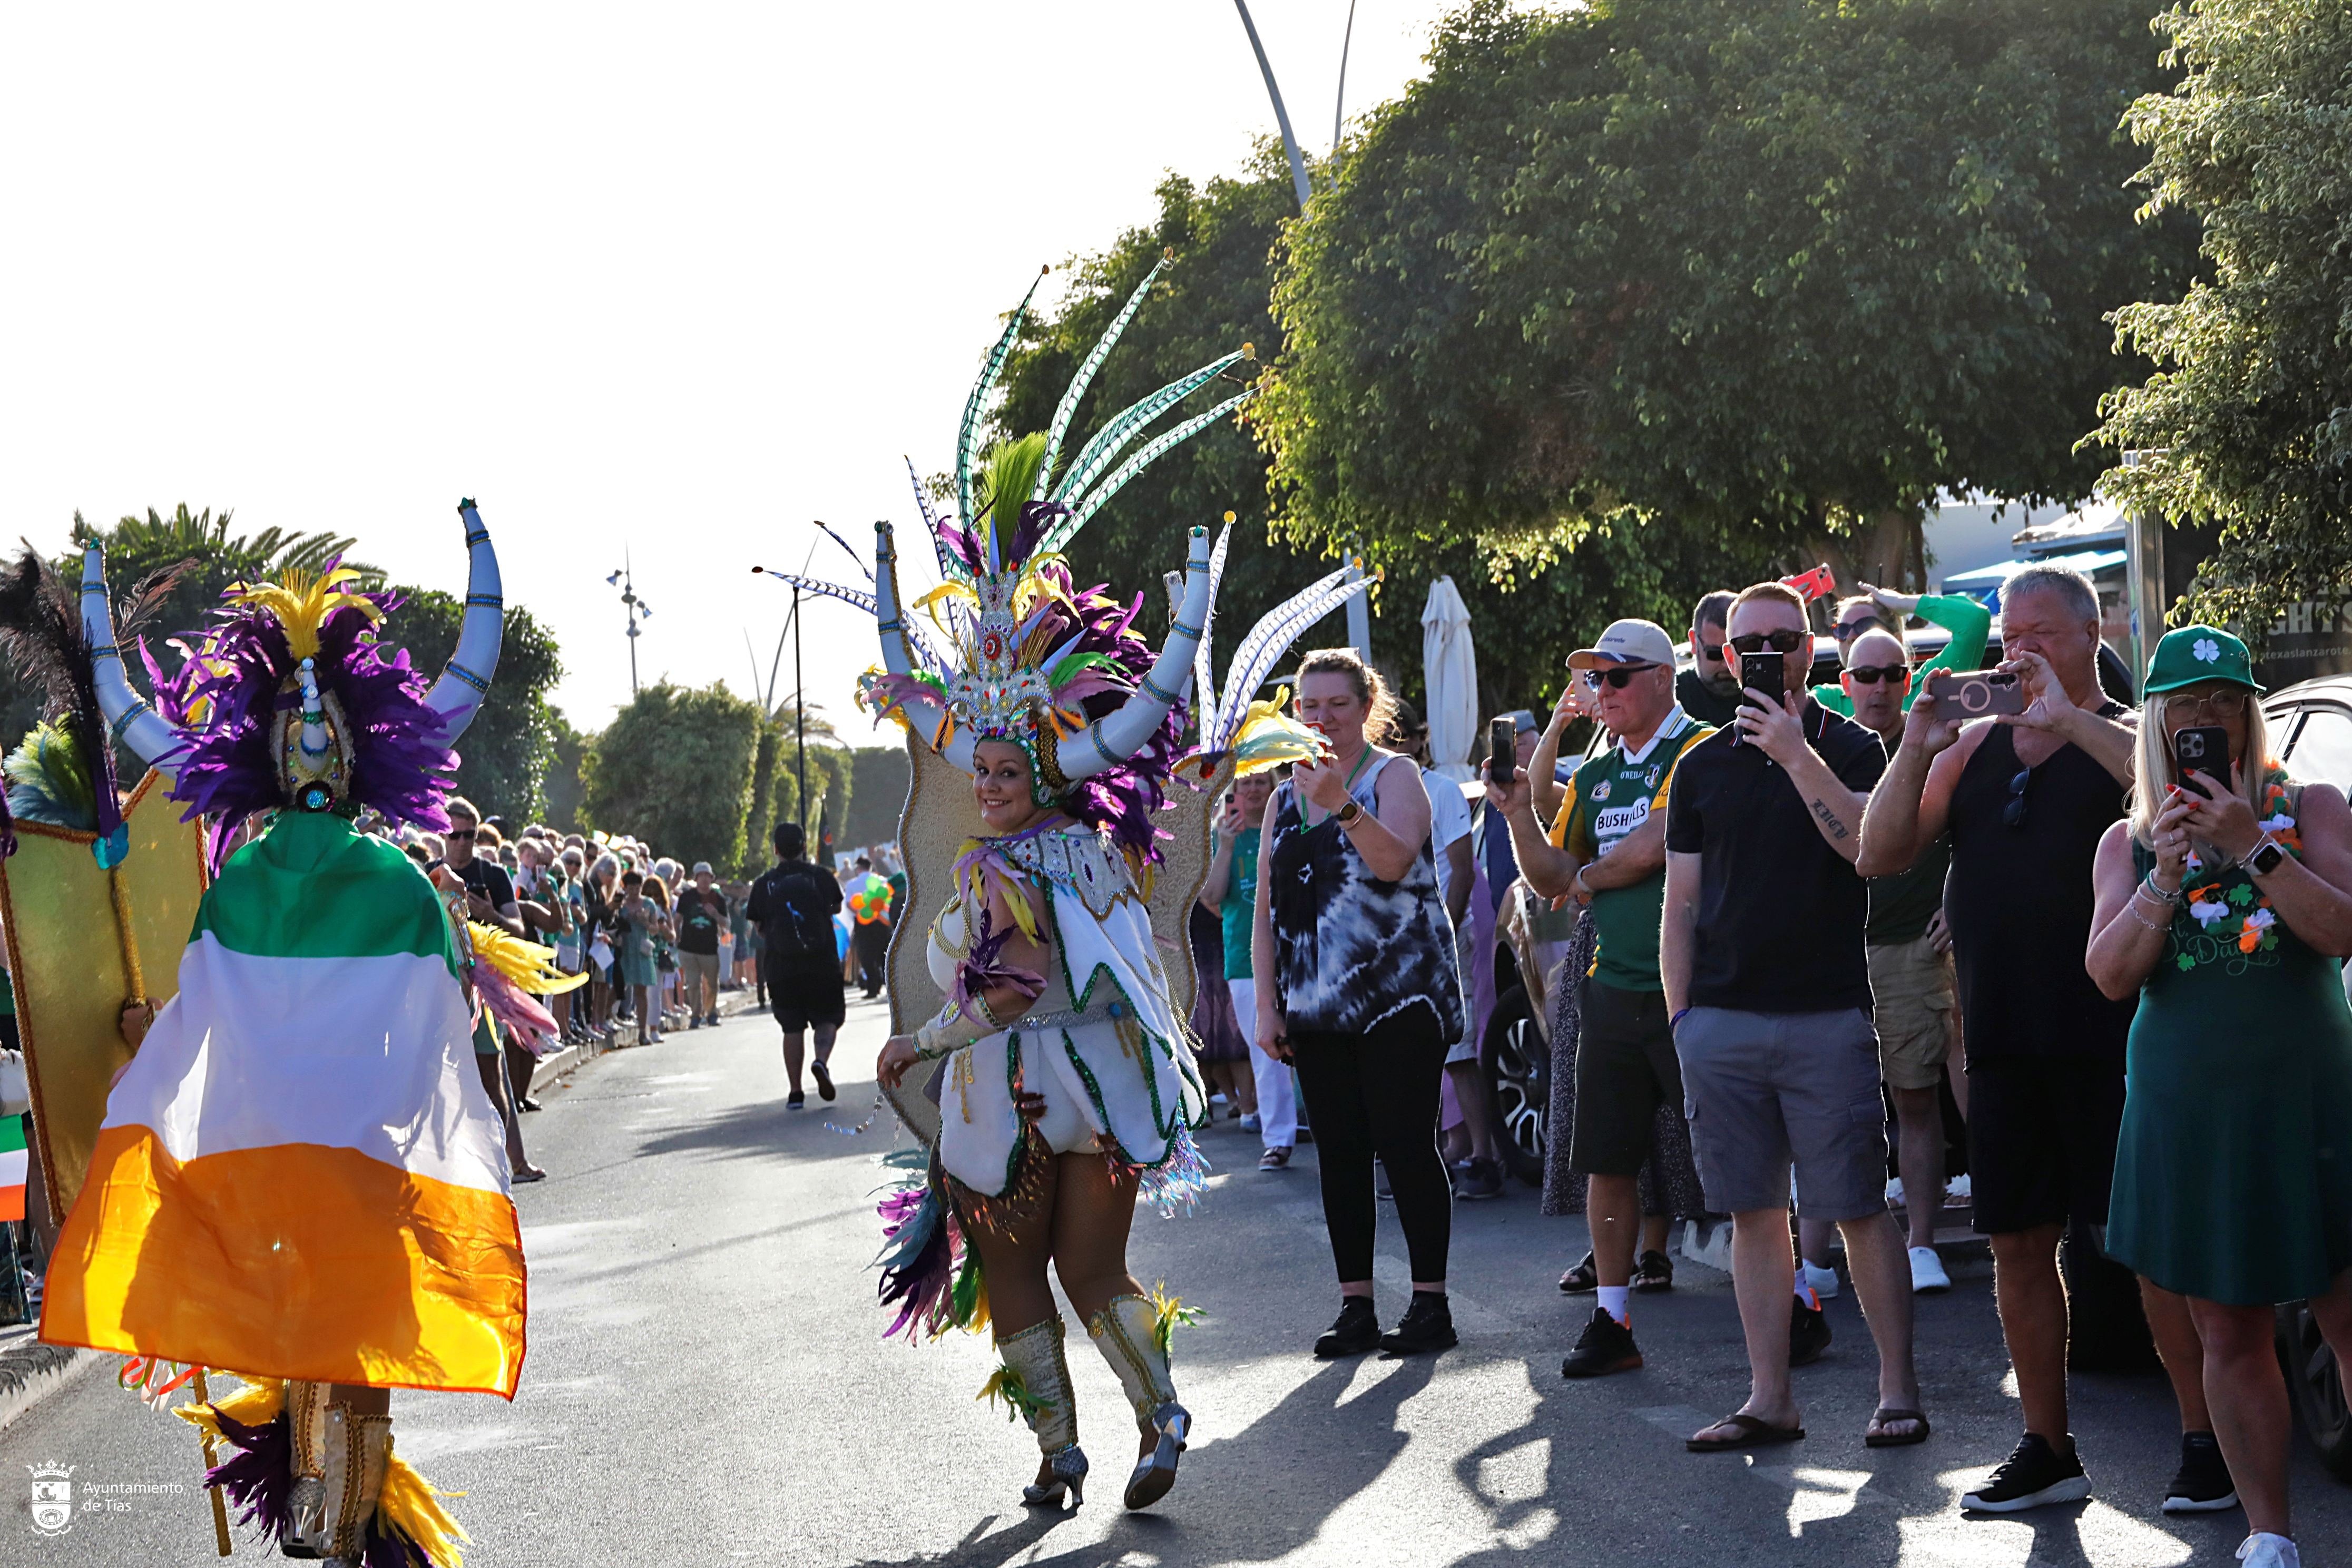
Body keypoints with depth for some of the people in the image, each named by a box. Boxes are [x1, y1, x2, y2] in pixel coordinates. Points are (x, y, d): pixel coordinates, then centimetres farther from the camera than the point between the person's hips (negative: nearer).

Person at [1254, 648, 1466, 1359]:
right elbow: (1266, 910, 15)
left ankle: (1430, 1302, 2)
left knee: (1406, 1146, -6)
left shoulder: (1394, 776, -1)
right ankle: (1355, 1306, 10)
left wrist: (1340, 804, -32)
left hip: (1398, 998, -5)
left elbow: (1395, 861, -20)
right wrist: (1265, 1003, 8)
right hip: (1317, 1007, 5)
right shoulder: (1284, 797, 14)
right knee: (1340, 1153, 5)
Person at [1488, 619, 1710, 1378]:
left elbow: (1649, 850, -19)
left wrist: (1589, 877, 0)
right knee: (1607, 1161, 8)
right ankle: (1612, 1321, 17)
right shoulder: (1594, 777, 16)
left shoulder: (1700, 753, -7)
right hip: (1612, 992, 7)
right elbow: (1550, 878, 16)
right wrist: (1518, 812, 1)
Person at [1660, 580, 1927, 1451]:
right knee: (1753, 1212, 6)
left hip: (1829, 1016, -3)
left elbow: (1871, 847, -15)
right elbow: (1680, 903, 14)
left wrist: (1796, 754, -18)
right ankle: (1769, 1398, 12)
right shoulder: (1703, 767, 14)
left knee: (1858, 1208, -3)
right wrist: (1679, 1015, 6)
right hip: (1722, 1019, 4)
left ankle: (1897, 1390, 6)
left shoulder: (1849, 748, 4)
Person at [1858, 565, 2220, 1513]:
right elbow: (1878, 858, 6)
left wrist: (2070, 718, -26)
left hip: (2111, 1040, -5)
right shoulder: (1972, 748, 12)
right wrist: (1917, 749, -7)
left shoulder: (2128, 734, -1)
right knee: (2019, 1245, 10)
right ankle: (2046, 1449, 20)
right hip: (2003, 1043, 5)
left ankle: (2204, 1442, 8)